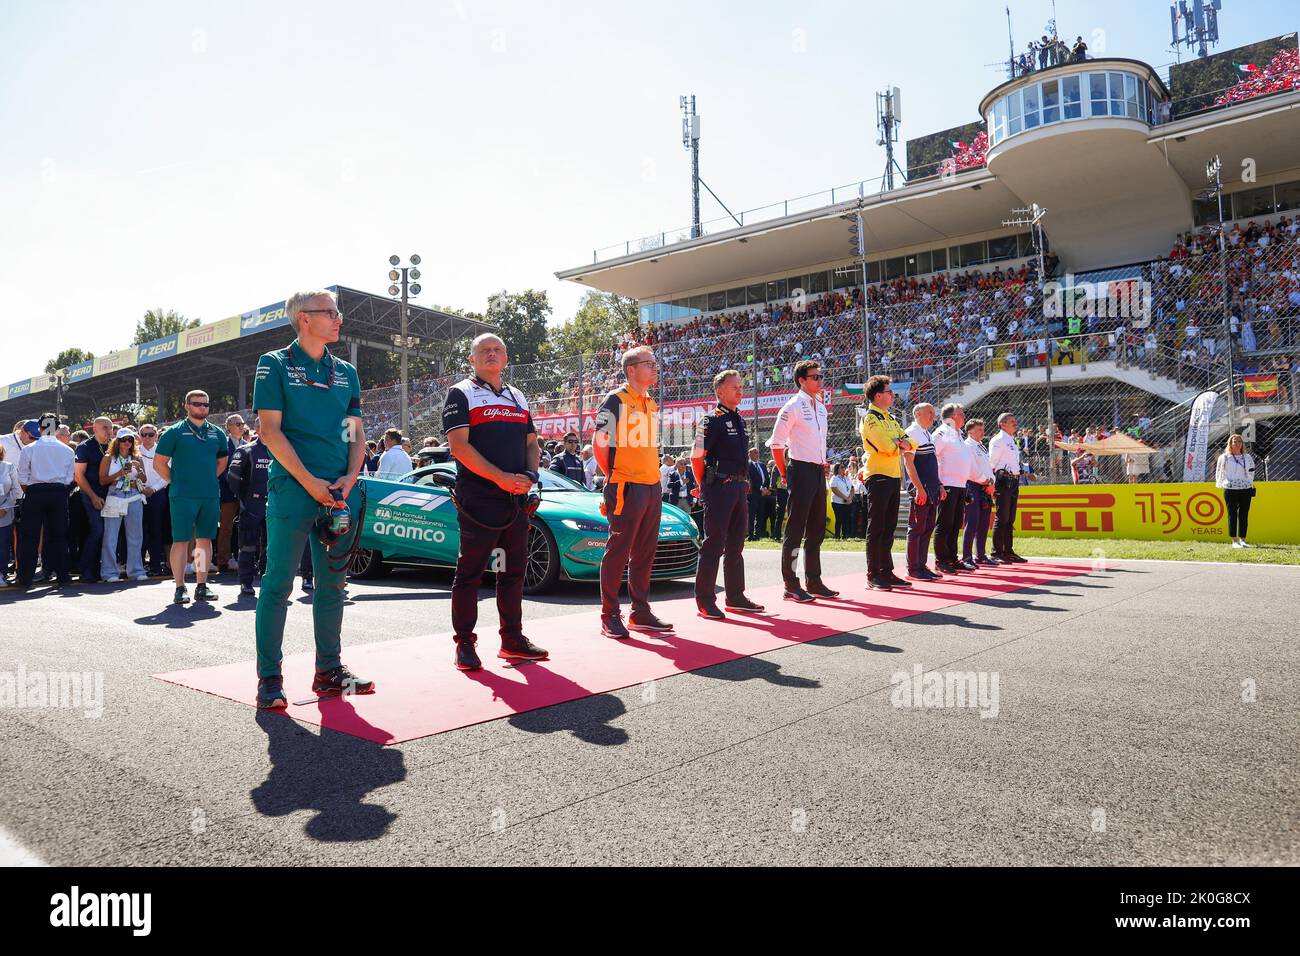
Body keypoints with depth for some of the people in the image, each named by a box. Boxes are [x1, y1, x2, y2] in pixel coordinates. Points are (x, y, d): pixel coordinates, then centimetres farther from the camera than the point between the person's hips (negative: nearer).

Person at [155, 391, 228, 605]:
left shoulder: (217, 433, 11)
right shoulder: (175, 432, -1)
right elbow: (159, 462, 1)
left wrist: (210, 479, 14)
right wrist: (176, 481, -2)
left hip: (211, 495, 4)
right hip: (182, 497, -4)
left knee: (205, 539, 8)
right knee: (181, 540, -3)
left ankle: (202, 586, 15)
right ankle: (180, 588, 3)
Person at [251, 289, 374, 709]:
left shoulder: (346, 371, 15)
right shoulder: (275, 364, 1)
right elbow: (269, 430, -6)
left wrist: (349, 478, -3)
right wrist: (310, 482, -14)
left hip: (341, 491, 5)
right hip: (292, 488, -5)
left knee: (332, 583, 9)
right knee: (279, 582, -2)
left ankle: (329, 670, 19)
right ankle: (269, 677, 7)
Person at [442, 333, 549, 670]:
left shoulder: (519, 398, 20)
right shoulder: (461, 394, 0)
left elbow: (531, 444, 20)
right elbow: (459, 446, -11)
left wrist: (531, 474, -2)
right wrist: (500, 477, -20)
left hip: (516, 499, 7)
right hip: (478, 499, -6)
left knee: (513, 571, 11)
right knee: (470, 573, -2)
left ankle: (512, 639, 21)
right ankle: (464, 644, 6)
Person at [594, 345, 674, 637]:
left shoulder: (652, 405, 18)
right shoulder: (616, 400, -6)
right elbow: (600, 444, -8)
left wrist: (654, 476, 15)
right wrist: (614, 479, -7)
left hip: (653, 487, 8)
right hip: (626, 489, -8)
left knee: (645, 553, 12)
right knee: (618, 552, -4)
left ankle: (641, 612, 21)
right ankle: (610, 616, 5)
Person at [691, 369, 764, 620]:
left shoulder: (739, 420, 17)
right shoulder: (712, 420, -8)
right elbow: (696, 457, -12)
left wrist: (744, 482, 15)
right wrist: (706, 487, -8)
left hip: (739, 487, 8)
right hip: (719, 488, -8)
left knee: (736, 545, 13)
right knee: (714, 544, -6)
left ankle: (735, 597, 22)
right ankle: (705, 600, 1)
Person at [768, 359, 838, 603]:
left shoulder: (821, 406, 15)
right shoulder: (792, 407, -10)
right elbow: (776, 443, -11)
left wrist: (822, 465, 17)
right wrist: (785, 475, -8)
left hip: (819, 471, 8)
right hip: (801, 470, -8)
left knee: (816, 530, 13)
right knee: (795, 530, -5)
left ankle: (813, 582, 22)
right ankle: (791, 586, 0)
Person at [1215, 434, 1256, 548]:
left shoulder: (1248, 457, 11)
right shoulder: (1224, 457, 0)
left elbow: (1251, 471, 21)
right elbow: (1219, 472, 7)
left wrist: (1250, 483, 16)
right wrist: (1220, 485, 7)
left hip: (1246, 489, 4)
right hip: (1230, 490, -3)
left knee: (1244, 515, 5)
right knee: (1232, 515, -2)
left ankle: (1242, 540, 13)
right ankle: (1234, 541, 2)